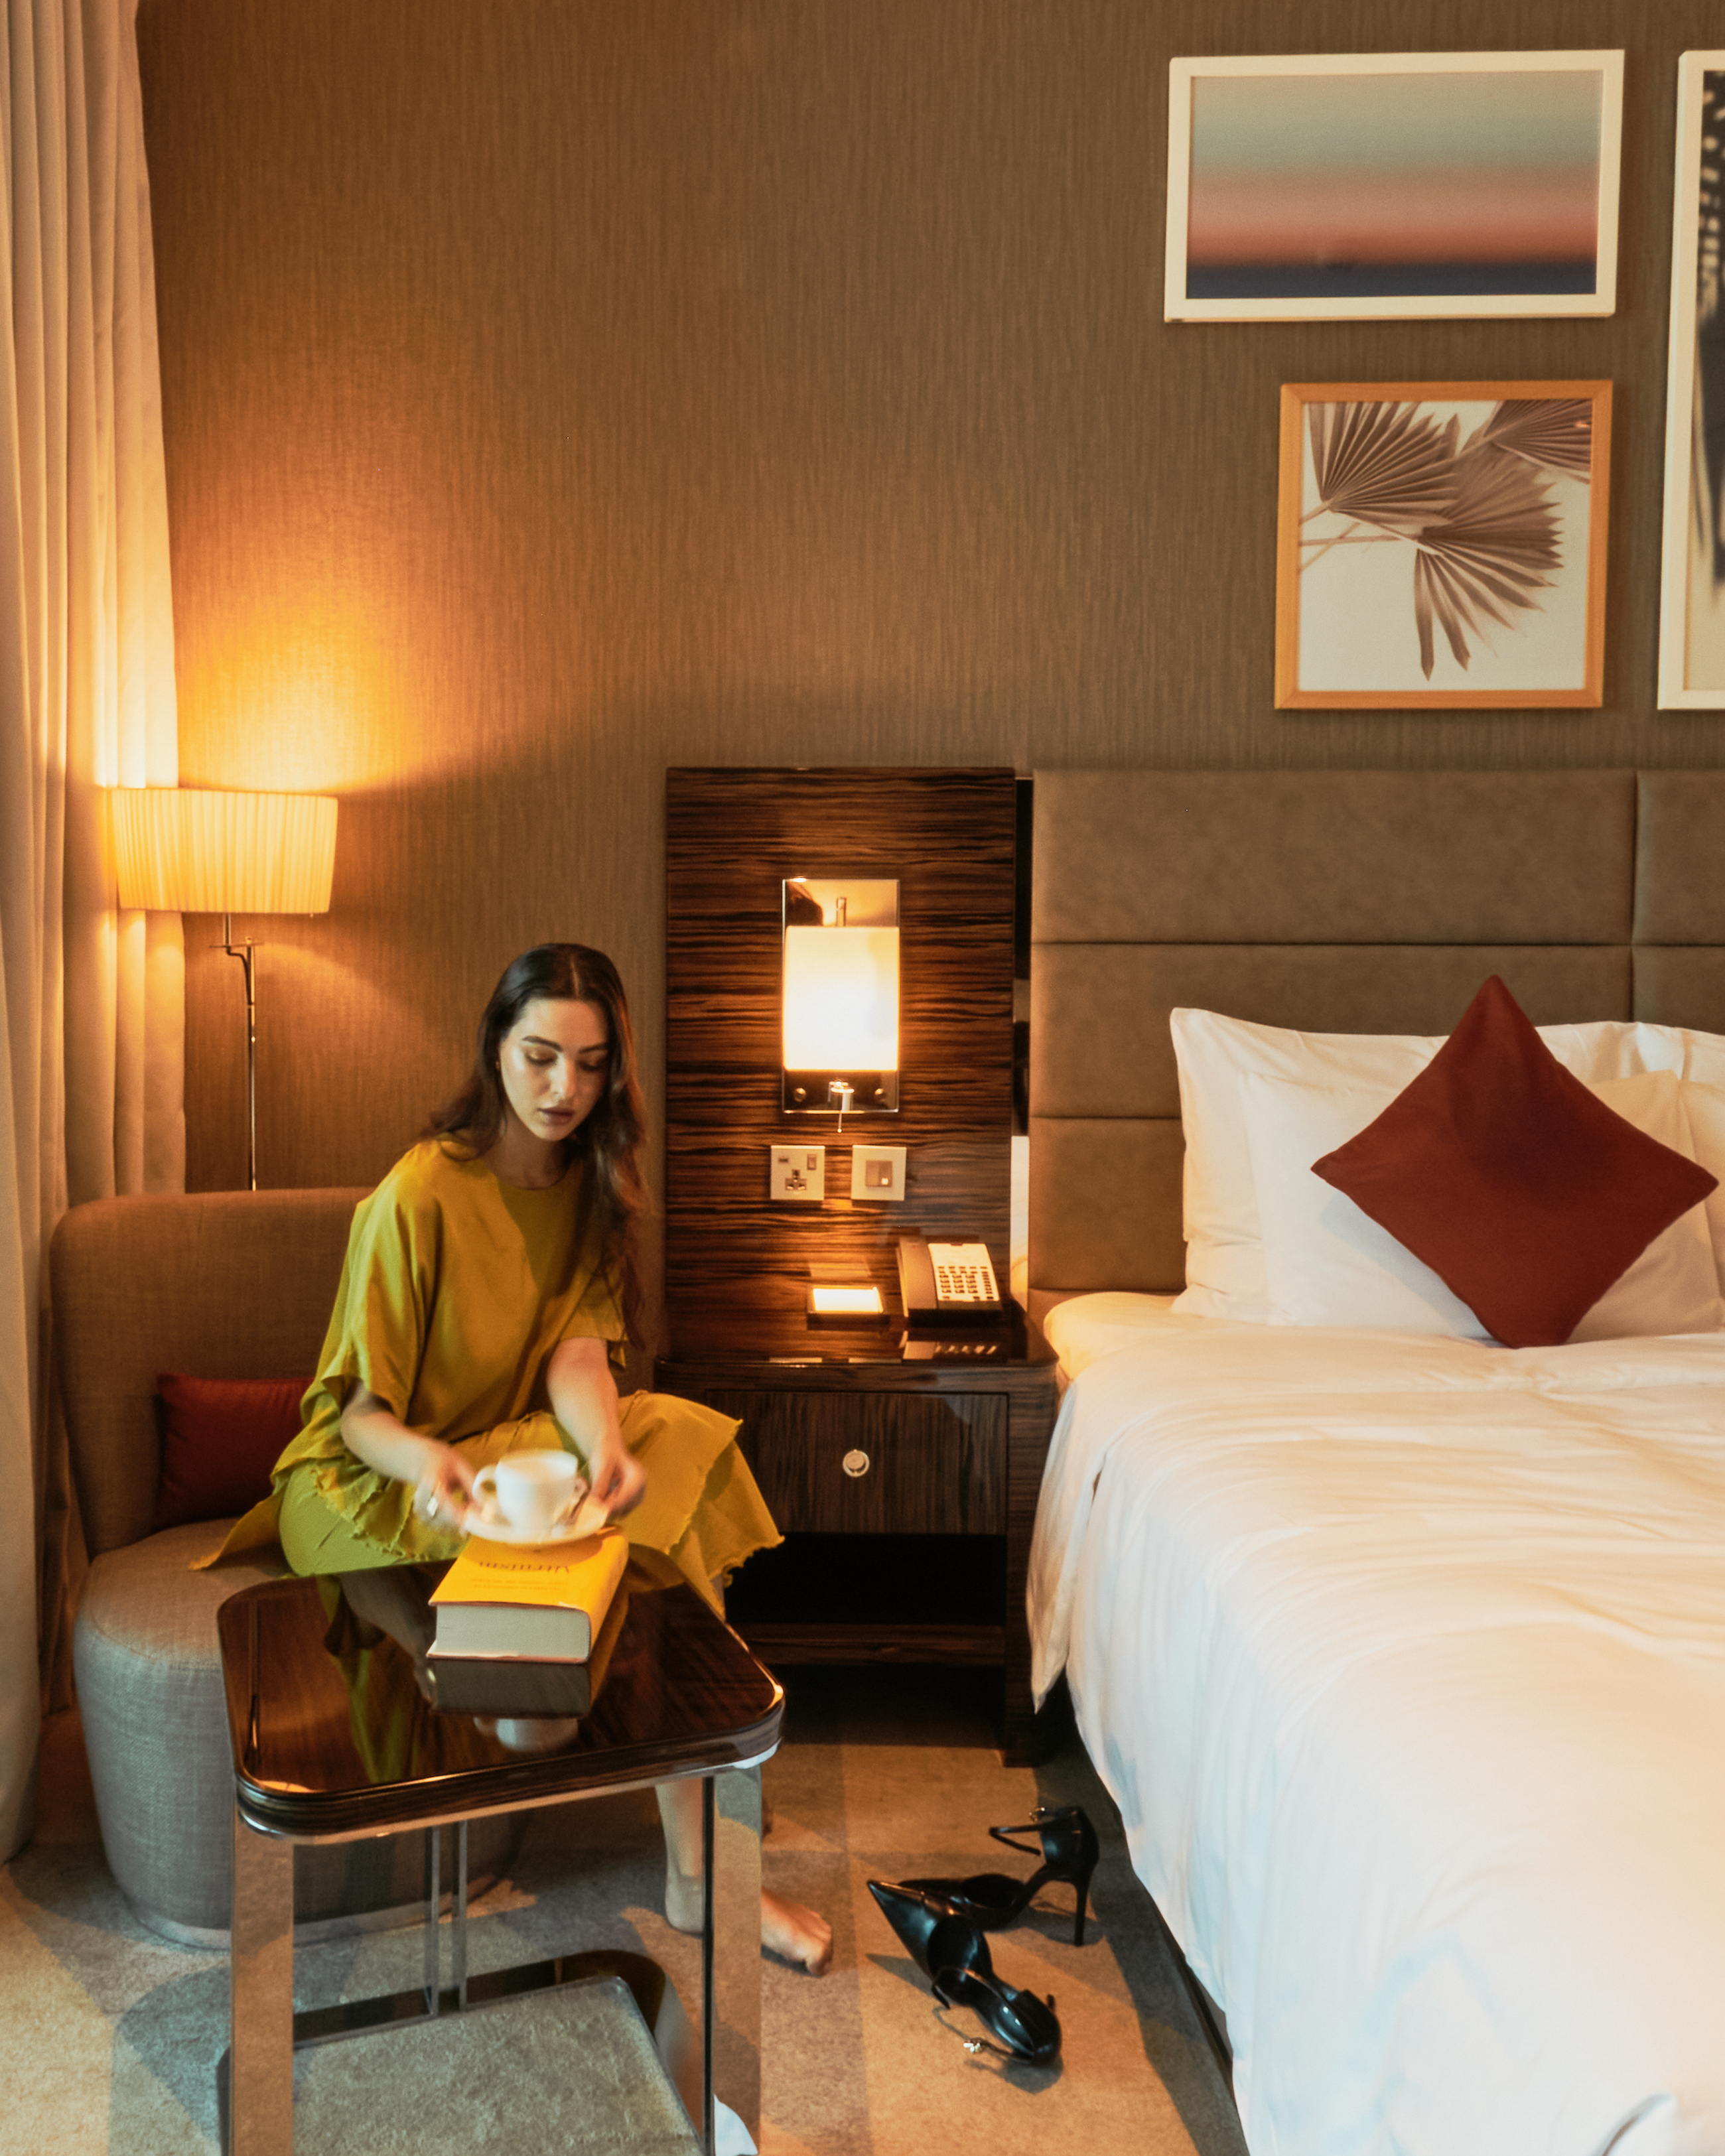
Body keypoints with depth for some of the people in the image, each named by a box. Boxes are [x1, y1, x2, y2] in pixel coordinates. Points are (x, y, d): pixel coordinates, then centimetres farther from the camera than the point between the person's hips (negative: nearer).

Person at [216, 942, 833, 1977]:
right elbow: (357, 1409, -17)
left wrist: (606, 1445, -34)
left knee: (686, 1449, -18)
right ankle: (696, 1872, -12)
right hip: (383, 1478, -6)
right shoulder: (421, 1193, -20)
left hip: (519, 1443, 6)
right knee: (636, 1546, -26)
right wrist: (424, 1463, -40)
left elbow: (578, 1352, -12)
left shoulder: (592, 1181, -1)